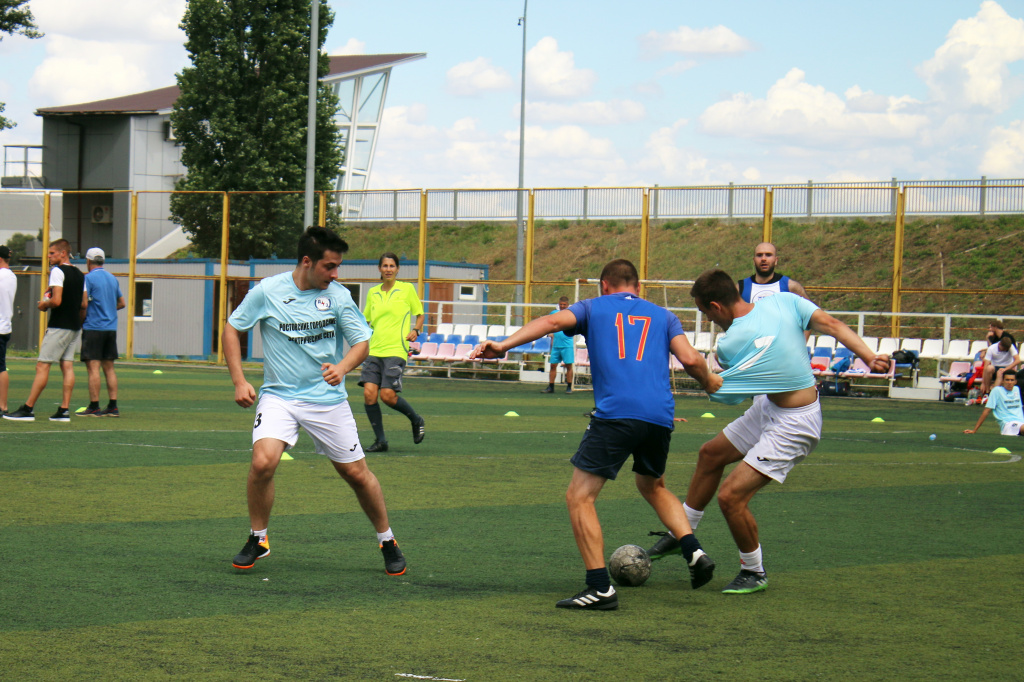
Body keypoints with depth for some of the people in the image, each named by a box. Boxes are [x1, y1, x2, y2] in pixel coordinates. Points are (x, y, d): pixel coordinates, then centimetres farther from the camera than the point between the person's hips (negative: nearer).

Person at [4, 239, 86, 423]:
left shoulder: (58, 271, -11)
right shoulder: (80, 274, 13)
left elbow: (57, 300, -21)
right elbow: (84, 304, 16)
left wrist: (44, 304, -3)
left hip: (58, 326, -8)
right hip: (74, 328, 8)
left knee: (42, 366, -7)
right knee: (67, 366, 5)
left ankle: (27, 409, -8)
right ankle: (64, 410, 1)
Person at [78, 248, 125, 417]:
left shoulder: (89, 278, -8)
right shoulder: (112, 278, 13)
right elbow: (121, 302, 20)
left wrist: (80, 321, 1)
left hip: (93, 328, -7)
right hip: (111, 328, 7)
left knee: (93, 368, -6)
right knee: (109, 368, 8)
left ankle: (94, 407, -7)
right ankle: (112, 407, 6)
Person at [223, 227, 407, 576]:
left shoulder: (338, 295, -4)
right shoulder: (267, 291, -7)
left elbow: (362, 341, 0)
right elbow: (232, 328, 4)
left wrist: (343, 366, -22)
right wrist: (239, 381, -4)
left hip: (328, 399, 1)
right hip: (279, 395, -1)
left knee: (356, 472, 4)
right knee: (263, 461, -23)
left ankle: (387, 542, 27)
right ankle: (257, 539, 0)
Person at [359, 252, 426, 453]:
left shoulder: (407, 289, 3)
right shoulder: (373, 293, 14)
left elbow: (419, 313, 11)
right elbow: (366, 319, 26)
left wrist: (416, 331, -6)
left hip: (396, 350, -4)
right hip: (374, 350, 4)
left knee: (388, 395, -14)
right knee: (369, 393, -9)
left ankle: (416, 421, 14)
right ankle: (380, 440, 3)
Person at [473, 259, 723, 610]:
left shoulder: (593, 307, 17)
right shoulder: (662, 316, 23)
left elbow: (554, 321, -1)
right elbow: (691, 359, 9)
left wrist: (504, 344, -9)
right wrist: (709, 382, 29)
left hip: (616, 413, -5)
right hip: (661, 415, 5)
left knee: (579, 496, 0)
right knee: (652, 486, 31)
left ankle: (600, 587, -11)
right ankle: (694, 552, 15)